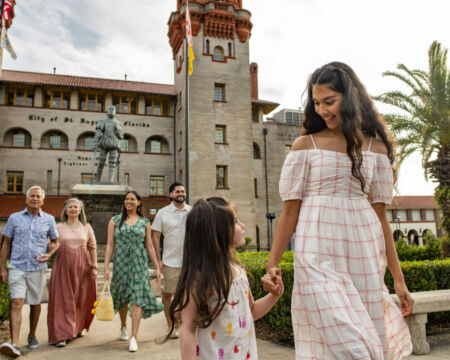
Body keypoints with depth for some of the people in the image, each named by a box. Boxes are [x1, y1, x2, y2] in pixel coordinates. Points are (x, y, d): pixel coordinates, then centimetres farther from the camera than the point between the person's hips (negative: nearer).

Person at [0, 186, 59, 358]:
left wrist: (48, 255, -9)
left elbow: (56, 241, 11)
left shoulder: (49, 219, 3)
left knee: (35, 304, 12)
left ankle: (32, 335, 32)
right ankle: (14, 344, -15)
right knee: (16, 303, -12)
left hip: (37, 268, 1)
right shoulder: (14, 218, 3)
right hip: (17, 268, -1)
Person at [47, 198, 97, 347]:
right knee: (63, 299, -4)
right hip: (63, 266, -1)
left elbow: (92, 248, 7)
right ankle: (61, 335, 2)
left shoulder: (87, 227, 7)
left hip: (82, 266, 1)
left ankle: (79, 327, 30)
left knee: (82, 299, 8)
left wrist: (94, 266, 1)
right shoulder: (59, 227, 6)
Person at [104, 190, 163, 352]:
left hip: (139, 263, -1)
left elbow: (149, 246, 8)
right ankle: (123, 327, 38)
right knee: (121, 297, 13)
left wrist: (157, 267, 5)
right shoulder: (115, 221, 5)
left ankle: (134, 336, -5)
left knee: (137, 298, -9)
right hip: (121, 263, 1)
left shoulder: (145, 222, 5)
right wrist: (106, 267, -4)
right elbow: (110, 245, 2)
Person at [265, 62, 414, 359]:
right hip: (319, 256, -3)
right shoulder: (305, 145, 2)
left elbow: (380, 214, 8)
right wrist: (272, 263, -3)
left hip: (364, 256, 3)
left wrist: (399, 278, 8)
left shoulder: (375, 147, 8)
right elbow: (290, 210, 0)